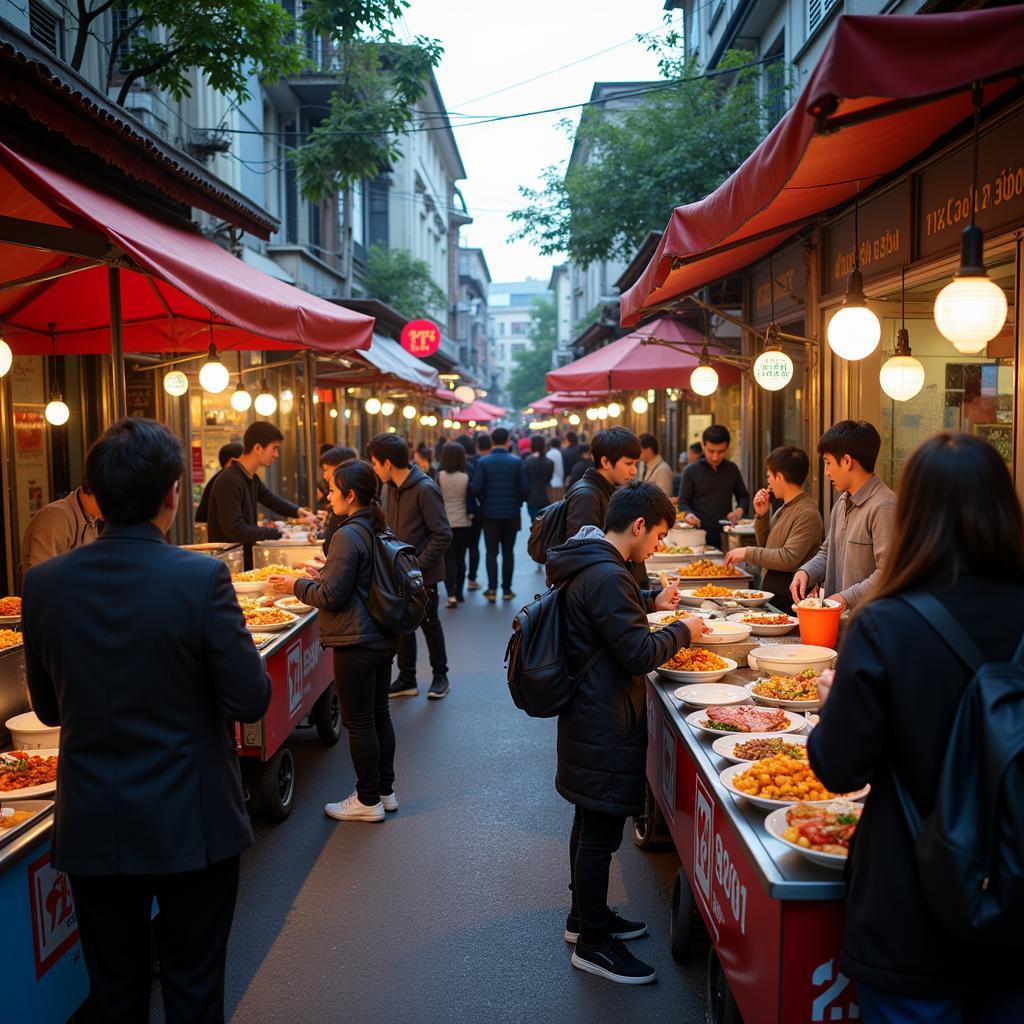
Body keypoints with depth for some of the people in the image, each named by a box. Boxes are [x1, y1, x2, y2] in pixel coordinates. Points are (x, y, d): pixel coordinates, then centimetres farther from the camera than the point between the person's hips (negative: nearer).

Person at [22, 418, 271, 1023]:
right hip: (191, 825, -3)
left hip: (92, 829, 3)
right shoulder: (201, 577, -19)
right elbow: (250, 700, -16)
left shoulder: (43, 584, -7)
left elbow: (49, 708, 4)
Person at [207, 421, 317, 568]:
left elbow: (269, 498, 26)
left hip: (246, 559, 9)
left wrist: (297, 511, 9)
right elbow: (234, 530, -25)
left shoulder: (252, 478, 8)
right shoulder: (229, 481, -21)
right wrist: (275, 533, -16)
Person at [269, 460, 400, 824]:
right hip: (383, 639, 9)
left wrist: (296, 586, -3)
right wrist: (326, 573, 19)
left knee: (359, 723, 3)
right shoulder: (380, 530, 7)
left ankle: (368, 801, 13)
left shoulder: (347, 536, -19)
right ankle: (385, 791, 28)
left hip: (356, 643, -9)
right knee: (379, 715, 17)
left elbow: (331, 596, -18)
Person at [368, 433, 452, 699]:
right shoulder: (387, 487, 3)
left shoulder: (424, 489, -19)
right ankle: (406, 679, 25)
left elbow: (442, 534, -18)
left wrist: (418, 565, -19)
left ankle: (440, 676, 27)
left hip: (422, 573, -6)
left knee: (429, 623, 10)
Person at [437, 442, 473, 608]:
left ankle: (451, 595, -10)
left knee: (448, 560, 2)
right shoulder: (466, 476, -7)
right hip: (464, 523, 1)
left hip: (445, 523, -1)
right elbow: (470, 499, -1)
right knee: (460, 559, 14)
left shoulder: (439, 476, -8)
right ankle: (459, 593, 23)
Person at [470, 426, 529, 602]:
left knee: (491, 552, 7)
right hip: (511, 513, 0)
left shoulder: (483, 462, -7)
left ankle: (492, 589, 1)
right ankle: (506, 590, 11)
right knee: (508, 552, 9)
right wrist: (518, 501, 10)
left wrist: (482, 499, 9)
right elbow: (525, 489, -9)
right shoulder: (517, 462, -6)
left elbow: (475, 489, -12)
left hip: (490, 513, 0)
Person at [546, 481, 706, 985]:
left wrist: (649, 602, 14)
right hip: (605, 726, -11)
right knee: (601, 830, 2)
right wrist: (681, 631, -9)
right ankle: (593, 942, 16)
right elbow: (638, 655, -24)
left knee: (591, 821, 22)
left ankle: (584, 916, 37)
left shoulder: (588, 563, 7)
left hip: (587, 717, 11)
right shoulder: (607, 576, -25)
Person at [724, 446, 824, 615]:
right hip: (771, 596, 9)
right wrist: (761, 516, 5)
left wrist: (748, 553, -16)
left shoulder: (807, 514, -18)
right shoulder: (784, 509, 12)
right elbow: (765, 545, 21)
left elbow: (789, 558, -25)